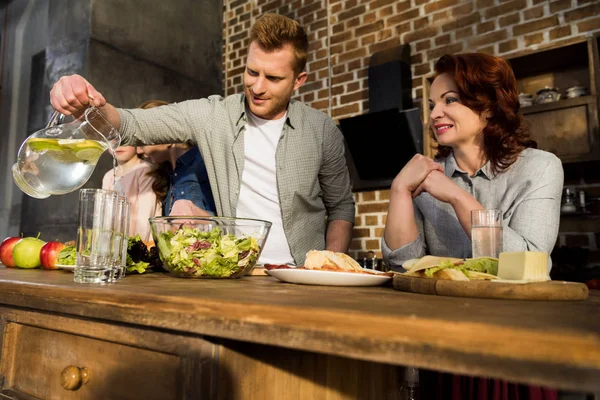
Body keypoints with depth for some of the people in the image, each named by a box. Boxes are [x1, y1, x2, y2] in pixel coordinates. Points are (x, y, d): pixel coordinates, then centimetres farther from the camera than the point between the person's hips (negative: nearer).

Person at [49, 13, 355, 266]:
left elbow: (341, 206, 8)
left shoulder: (323, 131, -1)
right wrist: (91, 105, -26)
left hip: (301, 278, 0)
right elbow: (132, 127, -4)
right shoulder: (211, 115, -2)